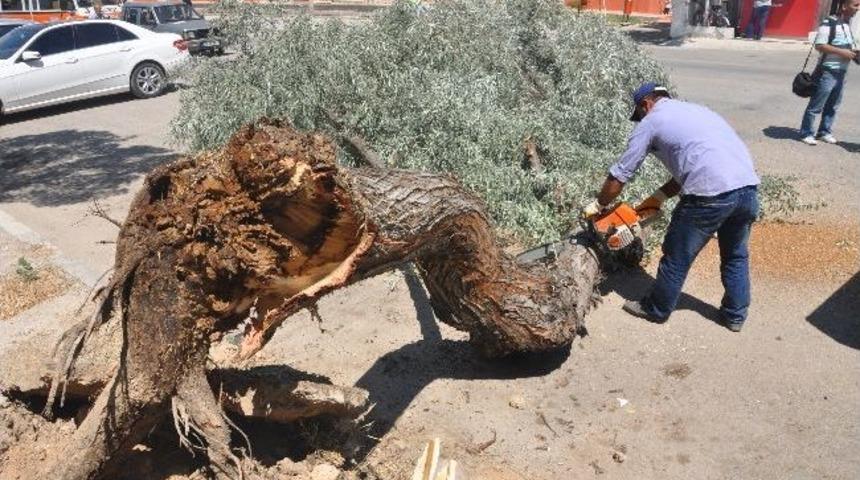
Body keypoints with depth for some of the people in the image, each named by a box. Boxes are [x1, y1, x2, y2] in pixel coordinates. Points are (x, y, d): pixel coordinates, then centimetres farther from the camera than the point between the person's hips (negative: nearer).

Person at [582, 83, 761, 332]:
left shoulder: (650, 121, 9)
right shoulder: (696, 110, 29)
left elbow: (621, 173, 12)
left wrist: (598, 205, 25)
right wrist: (661, 195, 34)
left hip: (711, 196, -7)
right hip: (748, 188, 7)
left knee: (677, 257, 14)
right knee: (735, 256, 27)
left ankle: (657, 310, 31)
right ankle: (736, 314, 38)